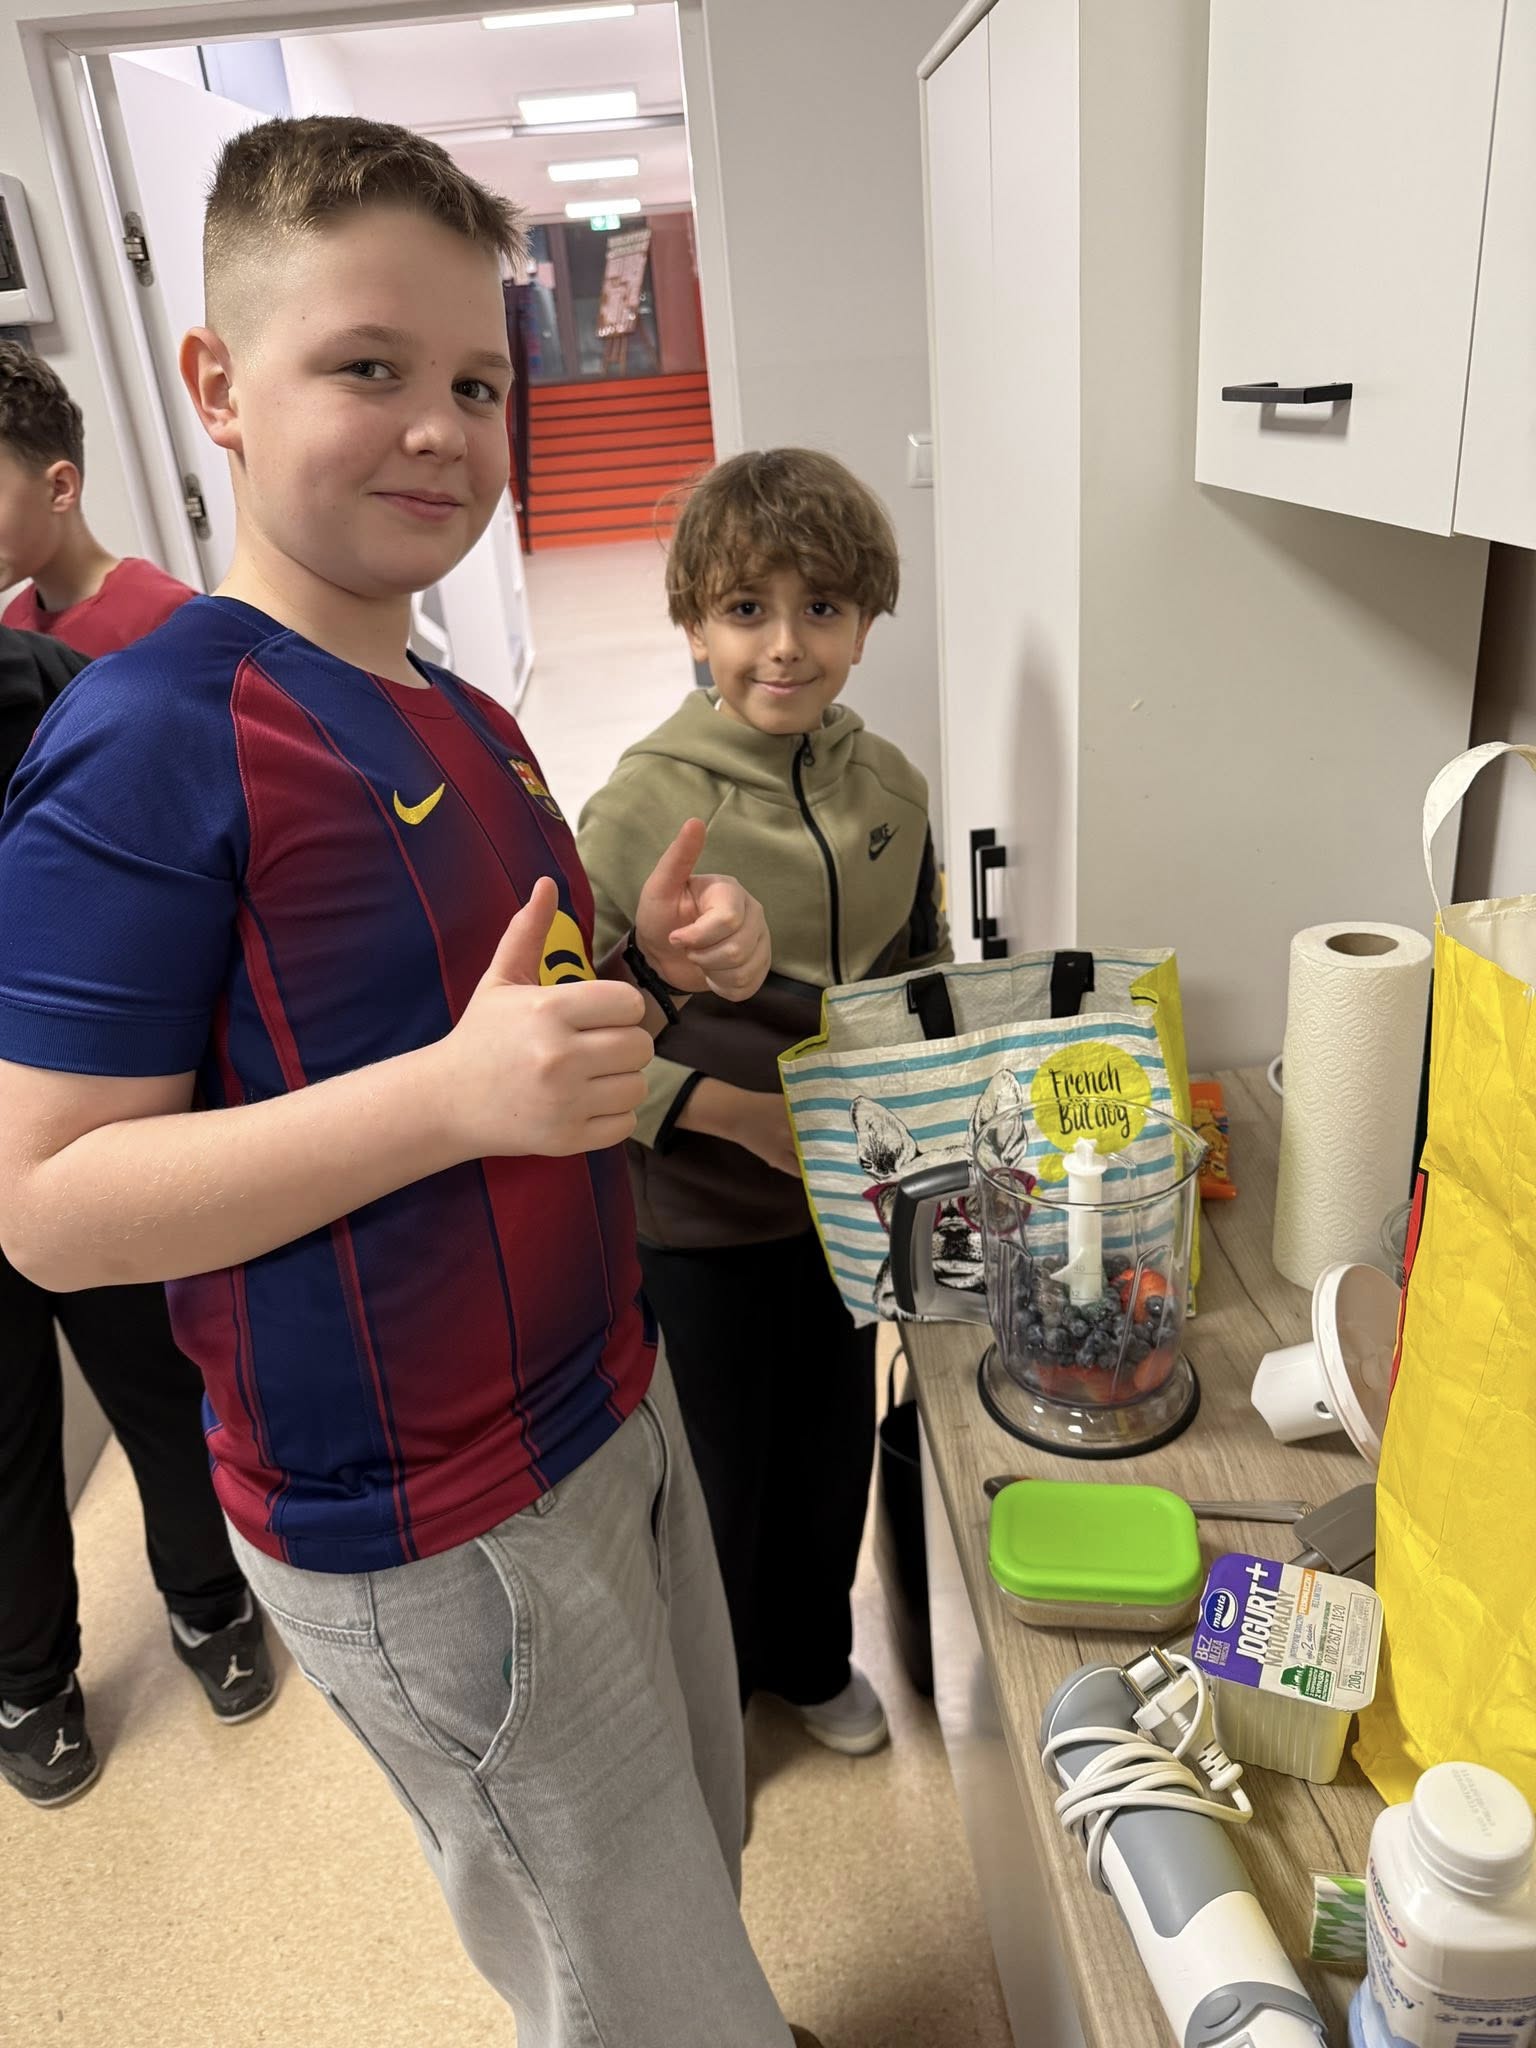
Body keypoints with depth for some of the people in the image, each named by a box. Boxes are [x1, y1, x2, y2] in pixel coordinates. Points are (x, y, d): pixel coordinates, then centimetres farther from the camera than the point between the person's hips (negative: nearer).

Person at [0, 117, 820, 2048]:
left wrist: (652, 964, -4)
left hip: (603, 1403, 8)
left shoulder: (470, 726, 7)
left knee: (702, 1856, 27)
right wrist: (455, 1091, -33)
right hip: (425, 1523, -8)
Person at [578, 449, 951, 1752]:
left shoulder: (890, 787, -5)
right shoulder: (642, 810, -21)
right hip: (695, 1219, -4)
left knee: (832, 1449, 23)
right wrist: (738, 1112, -26)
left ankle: (812, 1657, 53)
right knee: (712, 1482, 16)